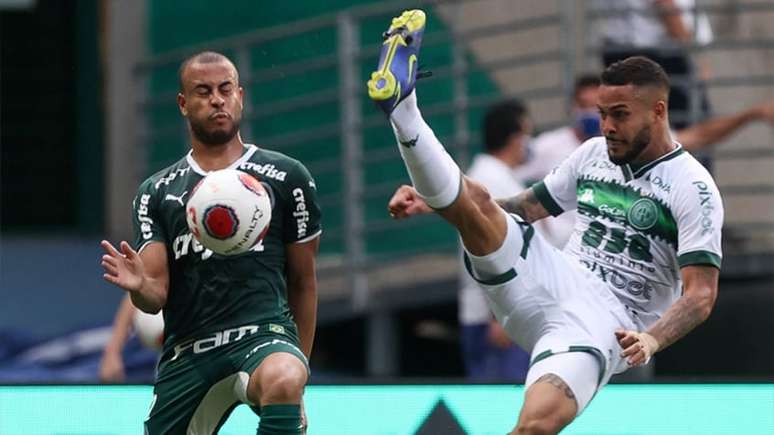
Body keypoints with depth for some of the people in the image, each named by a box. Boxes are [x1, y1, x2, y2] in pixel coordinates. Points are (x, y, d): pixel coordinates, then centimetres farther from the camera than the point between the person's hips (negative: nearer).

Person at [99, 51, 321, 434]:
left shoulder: (286, 177, 7)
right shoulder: (156, 193, 12)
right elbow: (156, 297, 5)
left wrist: (298, 368, 14)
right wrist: (138, 287, -19)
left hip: (265, 332, -3)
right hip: (186, 352, 4)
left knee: (282, 383, -37)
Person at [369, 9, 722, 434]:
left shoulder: (692, 187, -7)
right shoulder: (593, 153, 13)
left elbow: (701, 294, -13)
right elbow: (528, 206, 23)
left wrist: (652, 339, -33)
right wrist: (436, 202, 12)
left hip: (607, 321, -5)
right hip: (554, 283, 5)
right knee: (474, 199, -20)